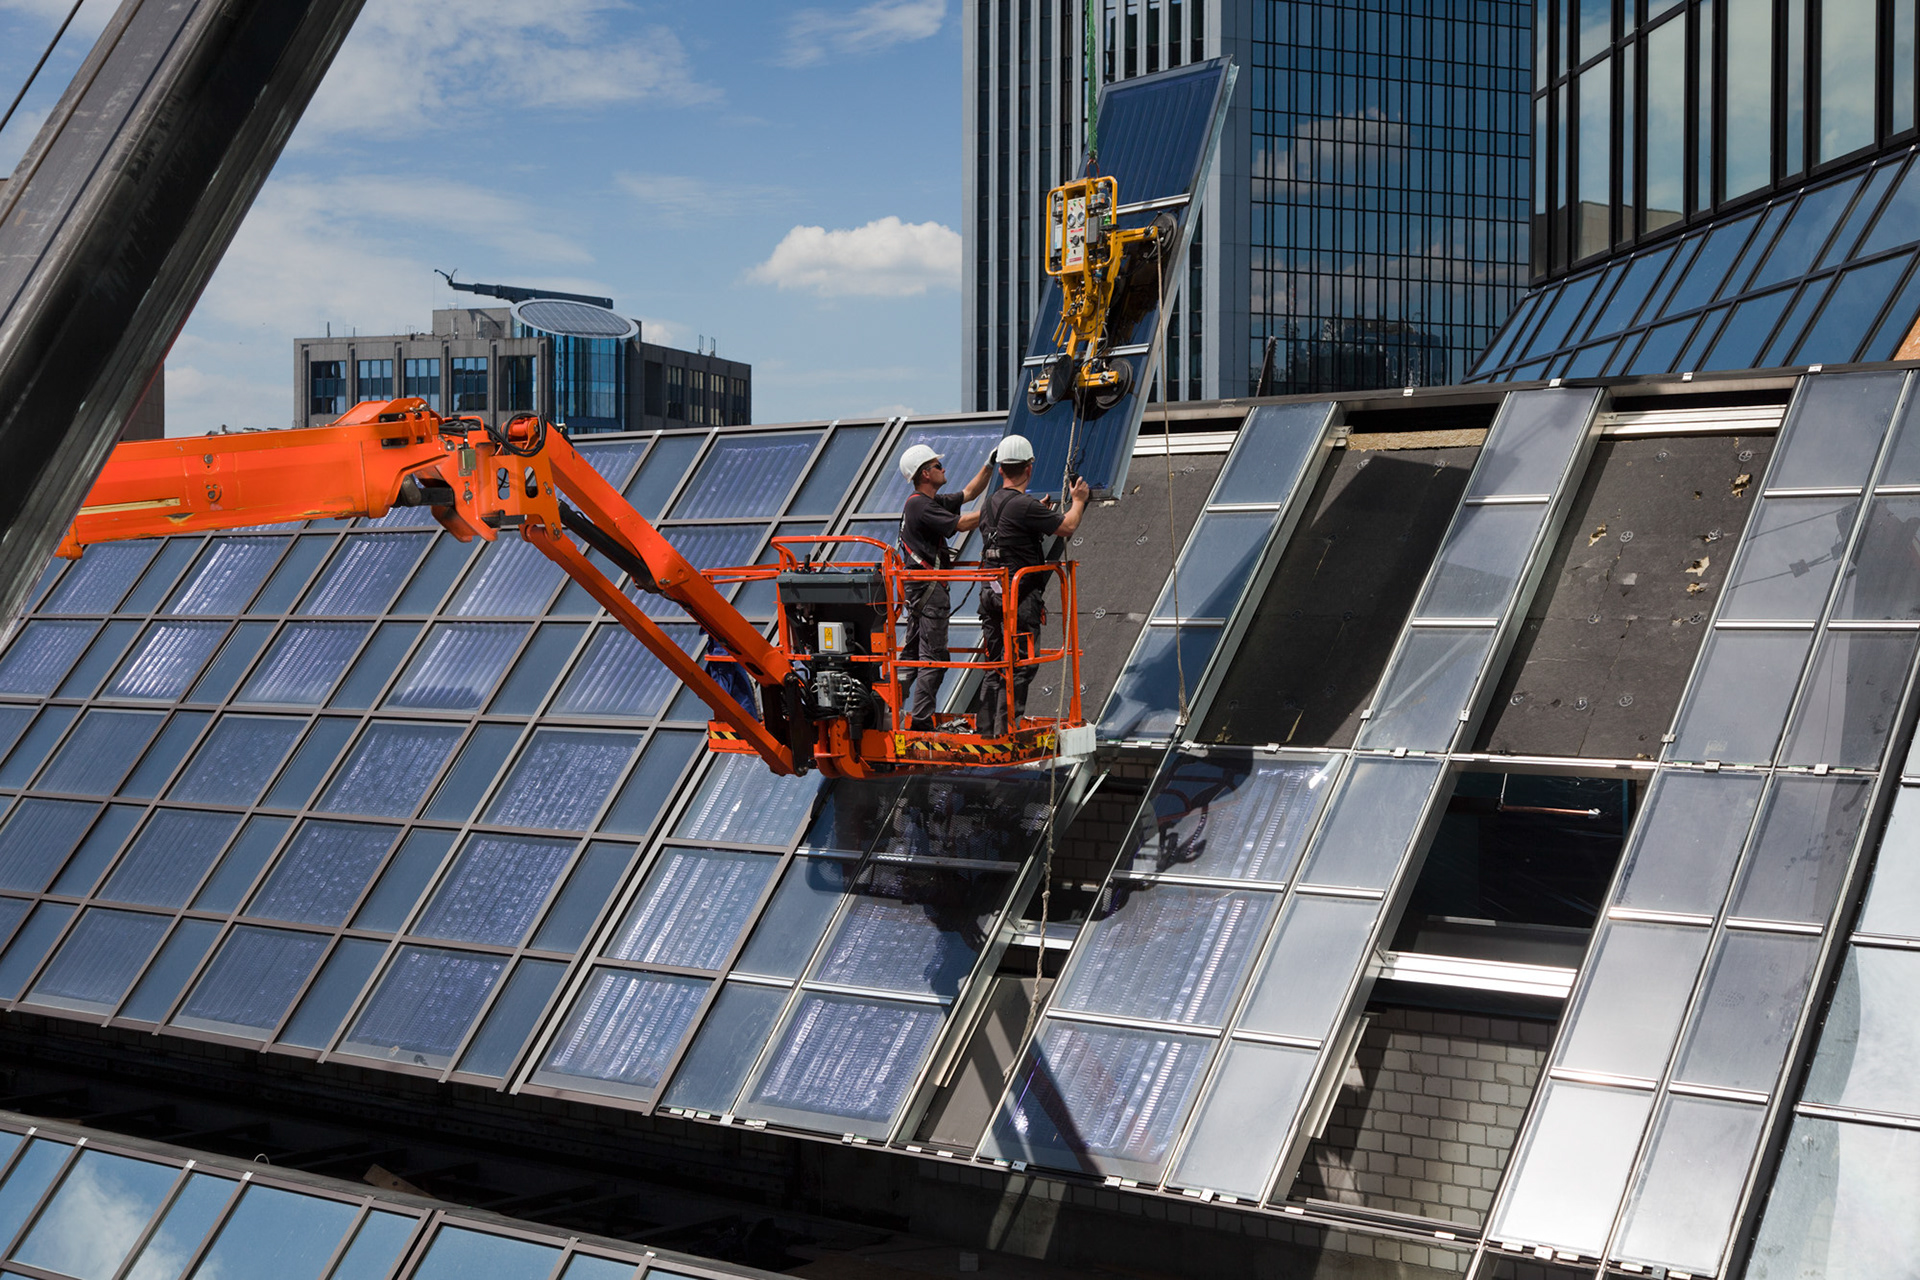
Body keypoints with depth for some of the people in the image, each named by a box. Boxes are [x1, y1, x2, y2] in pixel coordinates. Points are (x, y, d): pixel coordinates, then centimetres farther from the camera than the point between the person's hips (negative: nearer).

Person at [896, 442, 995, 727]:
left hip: (917, 587, 11)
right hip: (929, 588, -11)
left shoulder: (929, 501, 15)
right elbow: (961, 524, -22)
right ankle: (921, 717, -7)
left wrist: (988, 467, 14)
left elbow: (968, 494, 22)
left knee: (913, 651, 14)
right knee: (934, 656, -7)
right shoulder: (922, 506, -16)